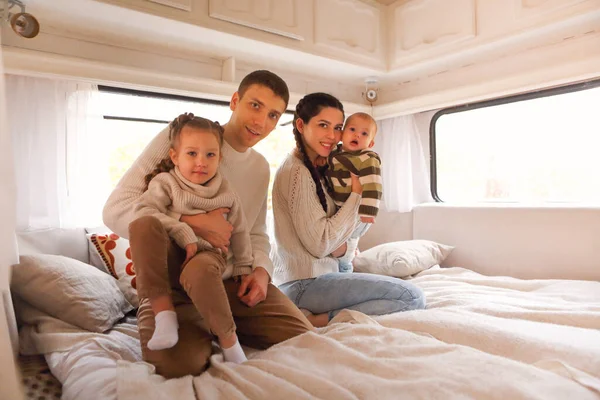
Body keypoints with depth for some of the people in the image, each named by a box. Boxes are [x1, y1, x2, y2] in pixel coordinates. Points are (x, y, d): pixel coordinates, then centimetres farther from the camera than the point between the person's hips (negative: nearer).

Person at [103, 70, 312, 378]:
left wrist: (261, 268, -1)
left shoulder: (261, 168, 11)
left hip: (233, 283, 6)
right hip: (172, 286, -5)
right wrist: (191, 222, -26)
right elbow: (115, 210, -14)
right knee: (178, 364, -33)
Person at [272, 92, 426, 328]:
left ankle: (316, 318, 3)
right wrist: (356, 195, -12)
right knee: (412, 297, -11)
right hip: (305, 284, -10)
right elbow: (319, 243, -19)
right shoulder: (297, 171, -15)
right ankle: (317, 321, -14)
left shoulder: (312, 169, 15)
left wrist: (340, 244, -6)